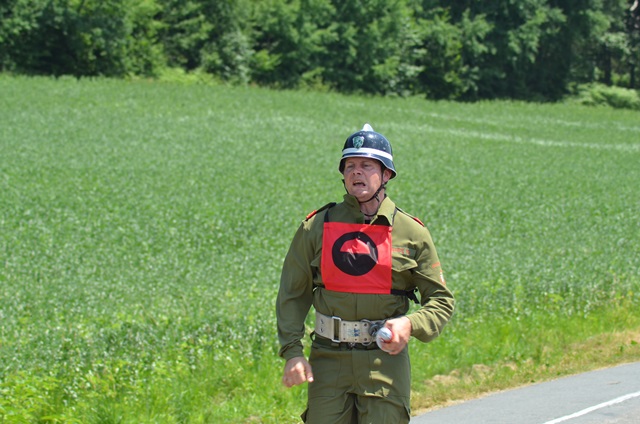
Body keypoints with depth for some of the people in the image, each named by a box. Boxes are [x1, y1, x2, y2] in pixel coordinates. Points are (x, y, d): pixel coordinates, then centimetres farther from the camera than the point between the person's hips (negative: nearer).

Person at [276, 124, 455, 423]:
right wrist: (292, 352, -5)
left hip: (385, 361, -1)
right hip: (329, 361, 1)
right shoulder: (316, 228, 5)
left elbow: (441, 300, 6)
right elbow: (292, 295, 7)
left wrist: (411, 324, -14)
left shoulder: (411, 233, 3)